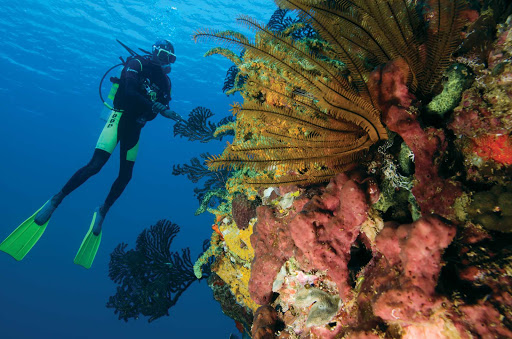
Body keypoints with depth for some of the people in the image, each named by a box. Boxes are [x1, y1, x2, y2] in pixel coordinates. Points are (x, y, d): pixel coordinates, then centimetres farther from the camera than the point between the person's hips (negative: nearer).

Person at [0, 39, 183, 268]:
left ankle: (101, 213, 19)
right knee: (95, 165, -18)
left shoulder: (165, 80, 11)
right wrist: (156, 107, -27)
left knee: (125, 175, 1)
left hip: (135, 127, 5)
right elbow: (130, 92, -21)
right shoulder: (137, 63, -4)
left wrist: (168, 112, -14)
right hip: (120, 117, -5)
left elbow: (162, 104, 8)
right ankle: (55, 201, 1)